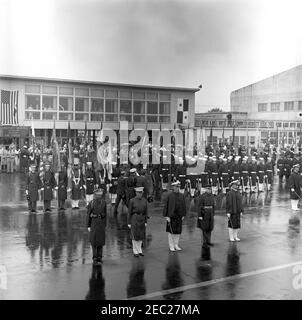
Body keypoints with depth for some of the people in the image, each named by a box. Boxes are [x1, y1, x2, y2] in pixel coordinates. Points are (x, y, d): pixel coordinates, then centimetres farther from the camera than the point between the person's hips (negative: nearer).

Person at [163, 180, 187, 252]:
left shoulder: (182, 196, 7)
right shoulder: (169, 196, -4)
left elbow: (184, 206, 10)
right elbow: (166, 206, -5)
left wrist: (183, 215, 5)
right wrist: (166, 216, -9)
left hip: (179, 216, 4)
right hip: (171, 216, -4)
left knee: (178, 231, 7)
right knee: (171, 231, 2)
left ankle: (176, 245, 19)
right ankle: (171, 246, 11)